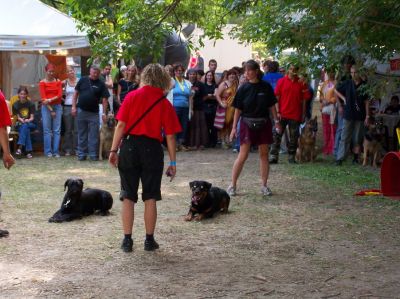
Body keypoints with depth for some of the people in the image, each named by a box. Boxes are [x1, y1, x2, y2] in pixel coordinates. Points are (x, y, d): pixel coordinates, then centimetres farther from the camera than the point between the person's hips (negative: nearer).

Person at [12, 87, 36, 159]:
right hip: (19, 124, 0)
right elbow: (17, 117, 2)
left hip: (30, 124, 0)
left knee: (25, 126, -36)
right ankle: (28, 151, -44)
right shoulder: (15, 105, 6)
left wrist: (28, 120, -25)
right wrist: (21, 120, -21)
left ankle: (20, 147, -45)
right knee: (26, 130, -35)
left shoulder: (31, 104, 4)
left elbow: (32, 117, -2)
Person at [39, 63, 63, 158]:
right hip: (46, 107, -2)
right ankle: (48, 151, 2)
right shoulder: (42, 83, 0)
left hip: (57, 106, 2)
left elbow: (60, 95, -1)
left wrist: (50, 100, -16)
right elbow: (43, 98, -5)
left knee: (57, 130, 0)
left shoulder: (58, 82, 8)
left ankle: (56, 151, 2)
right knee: (47, 130, -2)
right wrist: (51, 110, -9)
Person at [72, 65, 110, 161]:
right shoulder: (83, 80, 4)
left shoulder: (101, 84, 0)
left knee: (94, 135, 0)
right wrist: (74, 106, -1)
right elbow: (76, 93, 7)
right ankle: (82, 154, 15)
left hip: (94, 113, -1)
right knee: (82, 134, 8)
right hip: (81, 110, 1)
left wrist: (104, 113, -8)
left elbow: (104, 99, -1)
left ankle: (93, 154, 7)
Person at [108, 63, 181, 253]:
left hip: (130, 146, 0)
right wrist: (173, 162, 5)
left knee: (128, 197, 7)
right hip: (152, 149, 0)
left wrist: (114, 150, 0)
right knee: (150, 197, 9)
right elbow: (170, 136, -1)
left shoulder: (132, 97, 0)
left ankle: (127, 239, 10)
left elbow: (121, 125, -5)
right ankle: (149, 240, 14)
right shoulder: (165, 104, 0)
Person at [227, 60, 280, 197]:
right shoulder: (243, 88, -2)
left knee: (264, 154, 6)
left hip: (263, 124, 2)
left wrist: (276, 121, 0)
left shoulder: (266, 87, -1)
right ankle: (232, 185, 3)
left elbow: (271, 106, 6)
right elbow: (238, 109, 1)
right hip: (247, 123, -1)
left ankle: (264, 185, 15)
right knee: (243, 155, -5)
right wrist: (234, 127, 0)